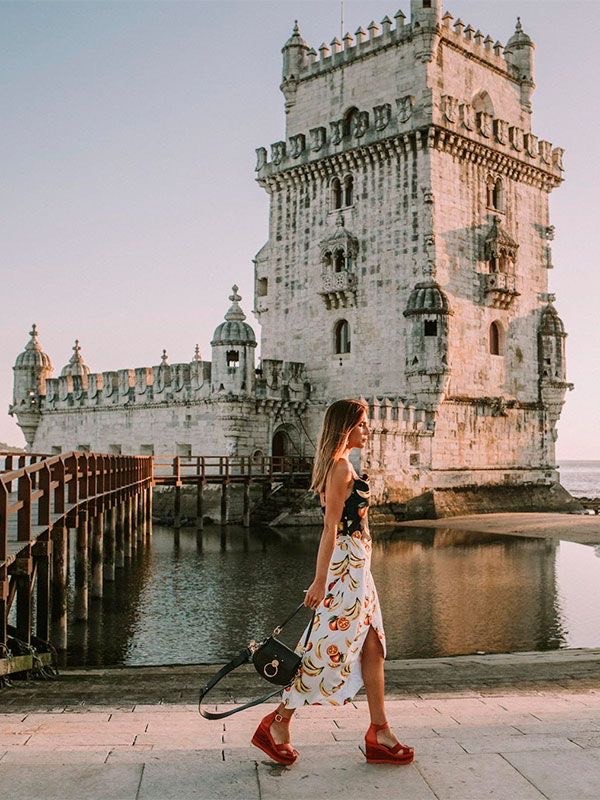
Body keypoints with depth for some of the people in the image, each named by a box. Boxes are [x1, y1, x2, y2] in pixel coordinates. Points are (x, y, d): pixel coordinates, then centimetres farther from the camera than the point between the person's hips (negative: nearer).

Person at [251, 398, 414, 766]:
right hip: (345, 563, -10)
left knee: (372, 646, 10)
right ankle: (278, 725, 9)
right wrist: (320, 580, -20)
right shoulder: (341, 466, -15)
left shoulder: (341, 465, 15)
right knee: (331, 647, -3)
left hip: (355, 565, 10)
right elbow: (331, 526, -19)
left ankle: (380, 734, 17)